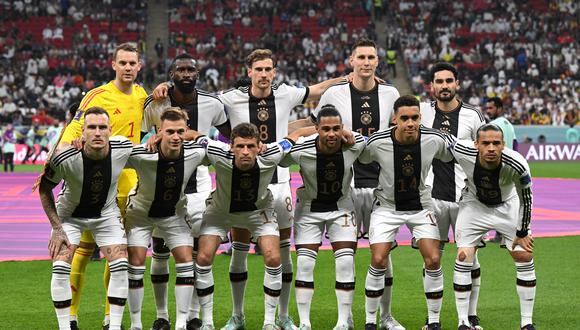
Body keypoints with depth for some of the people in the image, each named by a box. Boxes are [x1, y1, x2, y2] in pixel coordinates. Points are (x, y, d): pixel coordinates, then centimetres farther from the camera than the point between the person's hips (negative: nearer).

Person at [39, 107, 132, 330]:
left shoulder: (123, 149, -25)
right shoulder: (64, 158, -31)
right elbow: (44, 188, -13)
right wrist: (56, 228, -15)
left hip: (106, 213, 2)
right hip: (70, 215, -2)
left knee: (120, 266, -10)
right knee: (61, 267, -16)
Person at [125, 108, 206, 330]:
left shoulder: (196, 152, -25)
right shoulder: (140, 155, -34)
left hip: (174, 213, 2)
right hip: (141, 212, -2)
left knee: (186, 262, -7)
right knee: (136, 264, -9)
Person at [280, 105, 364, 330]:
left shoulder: (355, 144, -22)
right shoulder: (301, 150, -28)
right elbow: (278, 161, -8)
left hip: (341, 206, 1)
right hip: (309, 208, -1)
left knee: (345, 262, -6)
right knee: (305, 264, -6)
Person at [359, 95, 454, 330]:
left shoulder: (435, 140, -18)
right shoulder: (377, 143, -22)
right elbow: (357, 161, -1)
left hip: (420, 205, 1)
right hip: (387, 205, -1)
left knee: (433, 260, -9)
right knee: (378, 262, -11)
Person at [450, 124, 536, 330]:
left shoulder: (517, 165, -34)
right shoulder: (461, 151, -34)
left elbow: (526, 199, -16)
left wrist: (522, 233, -7)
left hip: (508, 206, 0)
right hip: (474, 204, 0)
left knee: (525, 257, -5)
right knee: (463, 257, -10)